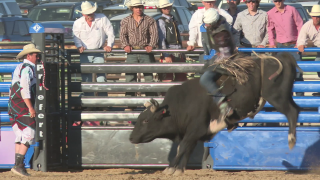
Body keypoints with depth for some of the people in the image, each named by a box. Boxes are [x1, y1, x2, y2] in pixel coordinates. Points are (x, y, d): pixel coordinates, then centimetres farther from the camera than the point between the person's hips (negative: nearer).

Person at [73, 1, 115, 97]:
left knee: (101, 77, -9)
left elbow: (110, 33, 0)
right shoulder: (78, 23, 1)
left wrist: (109, 45, -12)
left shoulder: (102, 19, -4)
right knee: (86, 78, 0)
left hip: (98, 52, -1)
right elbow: (76, 36, 7)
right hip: (84, 54, 1)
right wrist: (79, 46, -12)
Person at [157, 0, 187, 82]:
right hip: (169, 52, -7)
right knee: (168, 78, -9)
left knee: (182, 77, 7)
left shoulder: (173, 20, 17)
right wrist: (166, 56, -18)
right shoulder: (161, 22, -6)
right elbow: (161, 40, -12)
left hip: (179, 51, 7)